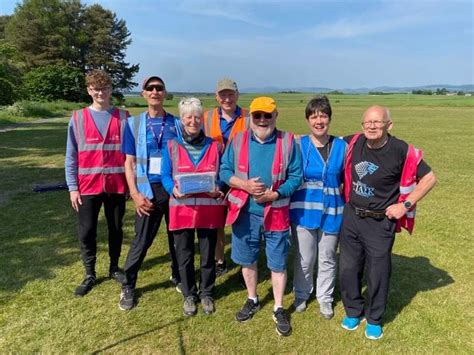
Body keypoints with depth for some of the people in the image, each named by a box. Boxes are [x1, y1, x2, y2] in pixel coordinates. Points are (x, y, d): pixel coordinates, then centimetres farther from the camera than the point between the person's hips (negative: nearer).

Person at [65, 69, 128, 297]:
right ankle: (90, 275, 23)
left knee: (116, 229, 12)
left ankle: (114, 268, 31)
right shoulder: (78, 118, 2)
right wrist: (72, 187, -2)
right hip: (88, 186, 0)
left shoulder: (123, 117, 1)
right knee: (86, 232, 5)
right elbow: (71, 156, 3)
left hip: (117, 185, 0)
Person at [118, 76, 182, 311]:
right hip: (149, 191, -1)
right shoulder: (134, 123, 2)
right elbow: (129, 162, 1)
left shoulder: (176, 124, 4)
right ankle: (128, 287, 23)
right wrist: (135, 194, -10)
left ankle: (178, 277, 35)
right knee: (141, 241, 4)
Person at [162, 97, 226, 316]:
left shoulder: (214, 146, 3)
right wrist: (174, 190, -17)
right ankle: (189, 295, 33)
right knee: (184, 256, 11)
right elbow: (165, 176, 3)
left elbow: (223, 174, 5)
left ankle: (206, 294, 34)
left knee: (208, 255, 12)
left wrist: (218, 189, -15)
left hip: (209, 209, 0)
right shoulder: (172, 146, 2)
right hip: (182, 209, 0)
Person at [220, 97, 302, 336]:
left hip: (275, 213, -2)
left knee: (278, 264, 9)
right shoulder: (238, 140, 1)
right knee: (247, 260, 17)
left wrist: (273, 194, -17)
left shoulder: (287, 141, -4)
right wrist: (246, 185, -17)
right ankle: (252, 300, 41)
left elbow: (296, 176, -4)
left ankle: (279, 309, 29)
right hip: (244, 212, 2)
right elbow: (224, 171, 0)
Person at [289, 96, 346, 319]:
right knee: (304, 259, 11)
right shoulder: (299, 145, -5)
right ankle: (301, 295, 36)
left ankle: (325, 298, 37)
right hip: (304, 211, -1)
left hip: (331, 212, 2)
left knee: (327, 259, 15)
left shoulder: (341, 146, 0)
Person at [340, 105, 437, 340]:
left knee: (378, 274, 11)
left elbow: (429, 178, -6)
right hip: (351, 217, 3)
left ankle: (374, 319, 35)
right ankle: (353, 312, 38)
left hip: (380, 223, -3)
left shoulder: (401, 150, -16)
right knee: (348, 269, 14)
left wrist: (405, 205, -12)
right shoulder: (353, 143, -7)